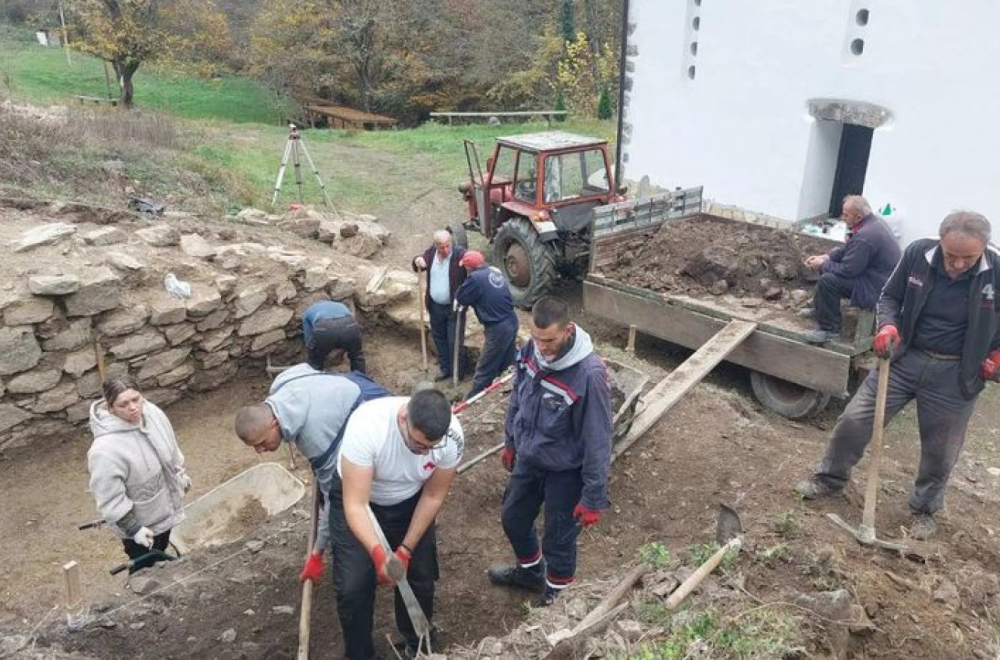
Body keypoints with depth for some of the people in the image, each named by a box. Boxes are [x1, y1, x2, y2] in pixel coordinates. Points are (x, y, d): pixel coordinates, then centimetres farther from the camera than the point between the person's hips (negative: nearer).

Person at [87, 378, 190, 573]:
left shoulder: (152, 413, -14)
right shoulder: (105, 450, -35)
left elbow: (171, 449, 5)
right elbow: (111, 499, -26)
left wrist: (181, 473, 16)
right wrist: (133, 528, -21)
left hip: (165, 508, 7)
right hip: (140, 522, -6)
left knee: (159, 556, 29)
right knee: (144, 568, 15)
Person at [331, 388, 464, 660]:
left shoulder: (453, 436, -30)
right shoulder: (366, 426, -41)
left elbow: (433, 496, -14)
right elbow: (355, 504, -38)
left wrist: (406, 549, -15)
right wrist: (378, 553, -52)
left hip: (409, 501, 2)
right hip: (357, 497, -2)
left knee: (421, 576, 5)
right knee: (353, 587, -5)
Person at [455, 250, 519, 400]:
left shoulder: (475, 278, -19)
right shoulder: (496, 271, 6)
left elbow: (460, 298, -6)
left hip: (498, 328, -8)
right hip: (511, 321, 8)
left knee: (484, 369, 5)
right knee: (508, 361, 22)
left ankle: (472, 399, 17)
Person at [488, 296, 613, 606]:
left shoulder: (589, 374, -33)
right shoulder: (530, 349, -14)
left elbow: (597, 440, -24)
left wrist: (593, 497, -18)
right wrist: (510, 442, 16)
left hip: (564, 471, -6)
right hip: (528, 458, 7)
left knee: (558, 539, 12)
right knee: (513, 518, 25)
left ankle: (557, 594, 42)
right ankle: (530, 570, 54)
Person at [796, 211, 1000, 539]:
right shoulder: (918, 253, -13)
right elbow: (890, 296, 1)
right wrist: (887, 326, -17)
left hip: (955, 374, -1)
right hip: (904, 357, 2)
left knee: (940, 451, 13)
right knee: (854, 419, 3)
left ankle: (924, 509, 38)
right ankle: (830, 478, 27)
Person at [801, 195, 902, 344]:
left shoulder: (865, 236, -31)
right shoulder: (872, 220, 2)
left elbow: (847, 270, -24)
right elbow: (847, 249, 14)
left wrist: (822, 265, -9)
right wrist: (824, 257, 3)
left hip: (876, 288, -11)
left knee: (827, 281, -23)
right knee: (827, 267, 17)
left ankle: (830, 329, -9)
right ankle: (819, 309, 31)